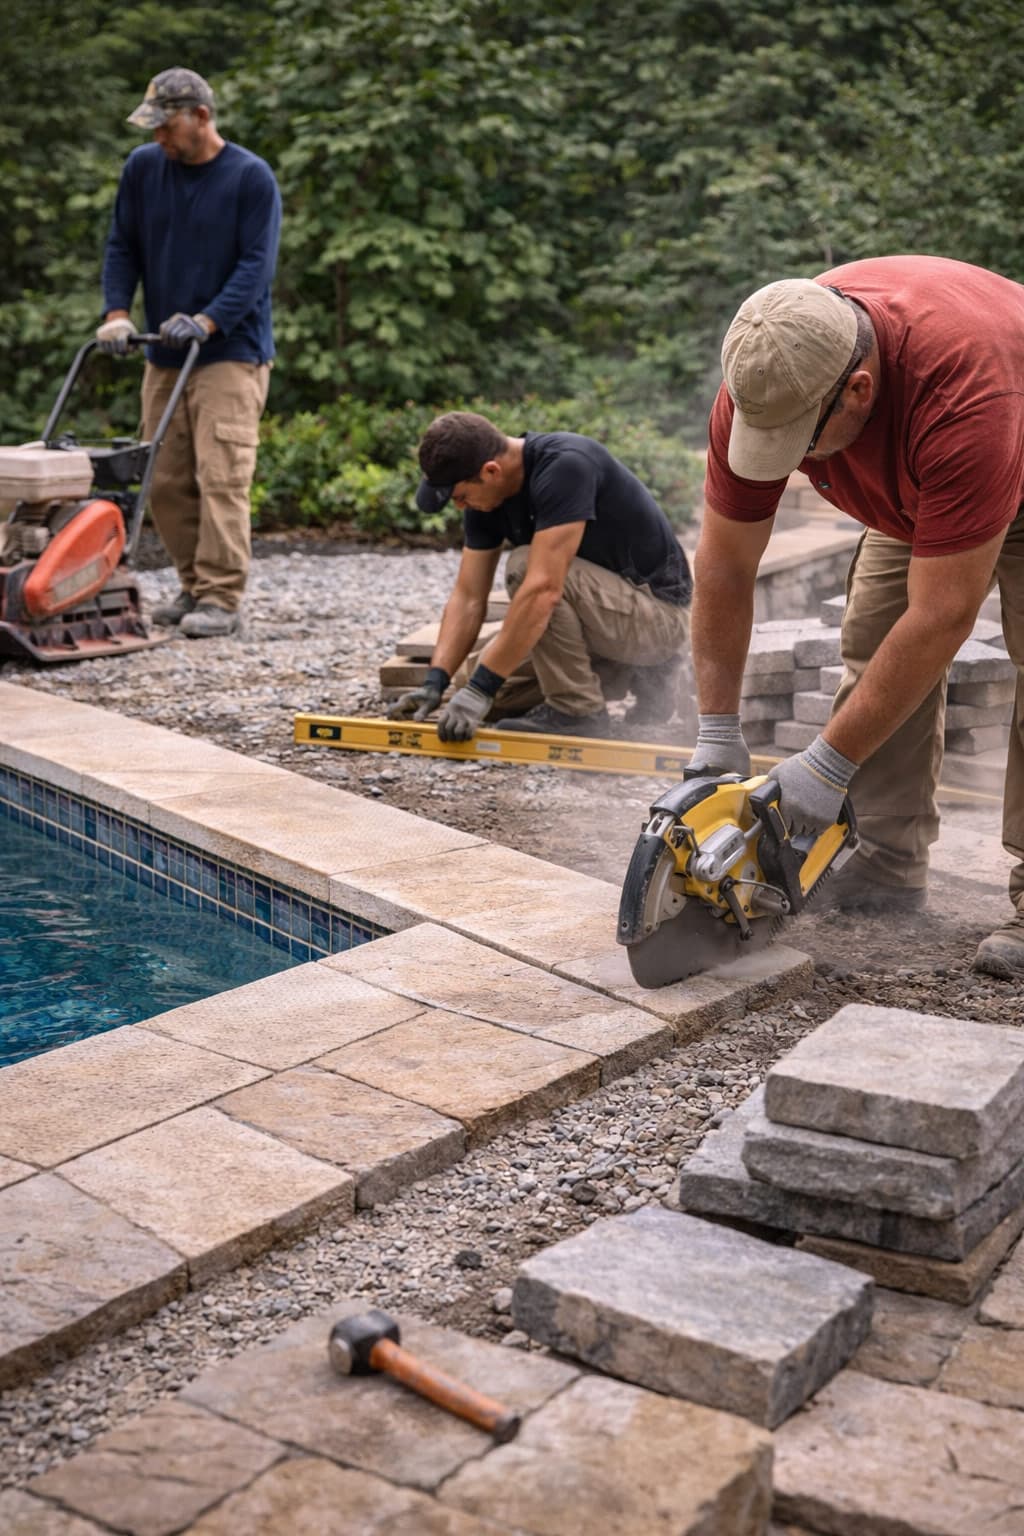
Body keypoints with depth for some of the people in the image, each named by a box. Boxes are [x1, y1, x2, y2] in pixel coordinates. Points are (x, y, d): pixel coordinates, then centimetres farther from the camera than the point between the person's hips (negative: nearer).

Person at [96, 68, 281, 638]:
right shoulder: (143, 167, 8)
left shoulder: (251, 177, -6)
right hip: (164, 355, 6)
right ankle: (194, 587, 17)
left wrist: (207, 321, -22)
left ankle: (222, 598, -9)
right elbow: (123, 247, 11)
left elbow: (256, 265, -12)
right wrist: (117, 313, -4)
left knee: (222, 479, -12)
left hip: (230, 353, -6)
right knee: (167, 484, 6)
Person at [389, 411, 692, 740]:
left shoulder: (564, 466, -29)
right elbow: (468, 597, -1)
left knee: (525, 566, -26)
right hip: (616, 606, 9)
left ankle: (578, 710, -14)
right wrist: (435, 682, -13)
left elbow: (543, 589, -35)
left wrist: (481, 688, -33)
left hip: (659, 613, -9)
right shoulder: (486, 496, -4)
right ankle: (638, 676, 11)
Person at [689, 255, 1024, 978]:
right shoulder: (762, 381, -29)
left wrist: (829, 764, -36)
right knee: (873, 643, -5)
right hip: (913, 491, 6)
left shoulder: (962, 391, -46)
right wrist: (718, 731, -18)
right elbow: (724, 565, -18)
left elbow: (942, 618, -42)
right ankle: (889, 864, 5)